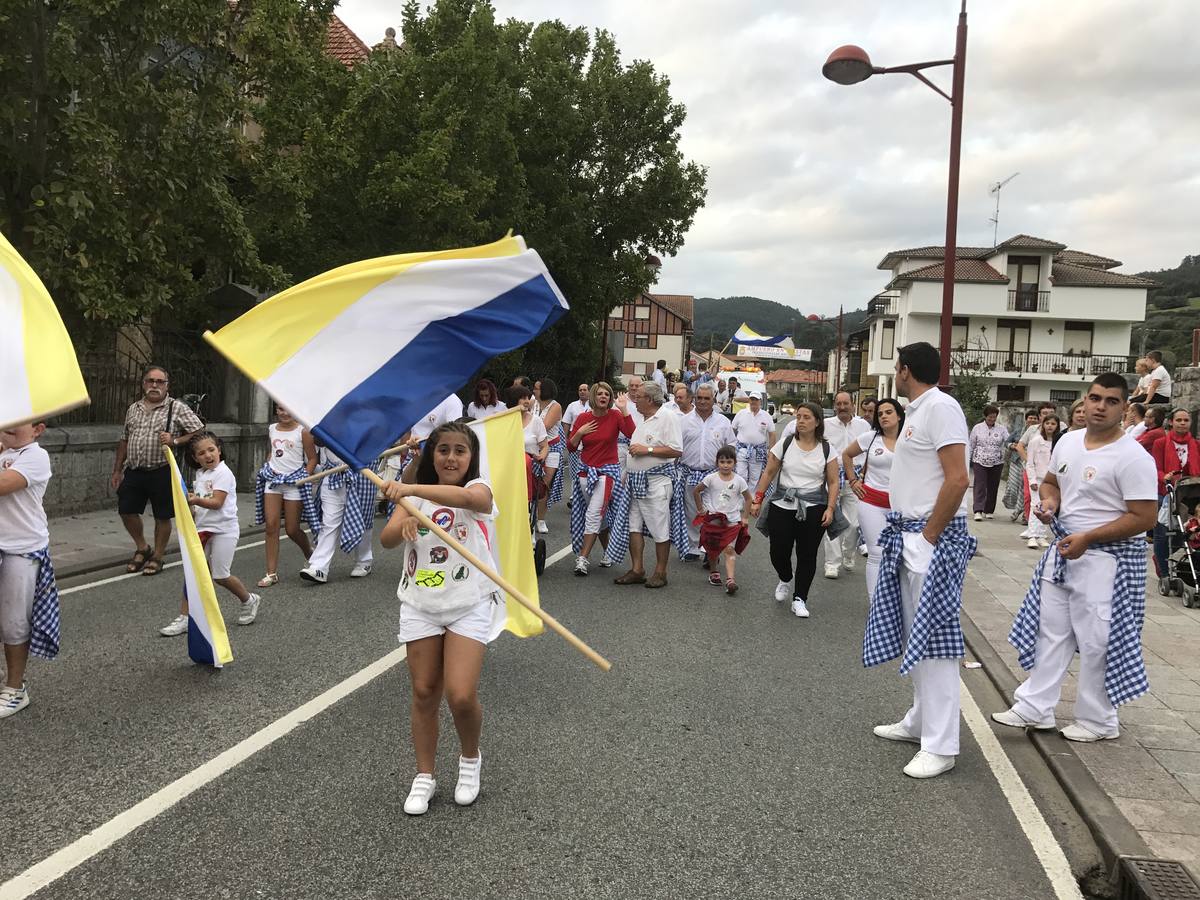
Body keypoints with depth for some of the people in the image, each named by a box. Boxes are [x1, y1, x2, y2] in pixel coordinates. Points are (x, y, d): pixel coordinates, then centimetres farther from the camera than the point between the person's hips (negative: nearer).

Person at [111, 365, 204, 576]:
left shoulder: (177, 408, -5)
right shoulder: (133, 408, 12)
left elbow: (200, 433, -9)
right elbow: (124, 440, 18)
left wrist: (175, 441, -20)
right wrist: (117, 470, 16)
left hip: (162, 472, -5)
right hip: (134, 470, 5)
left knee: (162, 516, 4)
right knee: (126, 510, 8)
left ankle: (157, 557, 21)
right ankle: (142, 548, 30)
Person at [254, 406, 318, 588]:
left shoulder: (302, 431, -5)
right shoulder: (272, 429, 10)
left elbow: (312, 458, -2)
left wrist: (305, 478, -12)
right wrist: (267, 467, 10)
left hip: (294, 481, -4)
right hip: (273, 479, 4)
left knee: (292, 529, 2)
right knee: (271, 526, -5)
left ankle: (310, 554, 34)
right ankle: (272, 573, 0)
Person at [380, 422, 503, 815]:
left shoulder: (478, 489, -6)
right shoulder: (414, 497, 6)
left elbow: (465, 497, -33)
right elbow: (386, 539, -10)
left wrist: (411, 488, -45)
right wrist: (402, 523, -33)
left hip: (470, 606, -3)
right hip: (420, 606, 4)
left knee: (461, 695, -11)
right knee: (424, 693, 8)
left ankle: (470, 758, 19)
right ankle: (424, 777, 26)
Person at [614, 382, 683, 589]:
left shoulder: (667, 417, -9)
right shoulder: (643, 419, 17)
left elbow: (676, 450, -17)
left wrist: (647, 450, -17)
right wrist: (627, 474, 19)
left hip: (657, 481, -9)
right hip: (636, 480, 9)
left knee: (660, 529, -2)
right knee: (634, 526, 8)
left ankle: (660, 572, 6)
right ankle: (637, 570, 15)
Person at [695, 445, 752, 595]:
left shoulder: (739, 480, -6)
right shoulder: (711, 478, -7)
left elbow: (748, 498, 6)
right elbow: (697, 490, 6)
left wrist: (745, 517, 3)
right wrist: (700, 509, 5)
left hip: (732, 521, -1)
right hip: (713, 519, 1)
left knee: (729, 550, -10)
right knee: (712, 549, 12)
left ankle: (730, 580, -19)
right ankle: (714, 573, 33)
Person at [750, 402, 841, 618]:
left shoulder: (826, 450, 1)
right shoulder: (784, 444, 1)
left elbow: (833, 482, 4)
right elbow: (768, 473, 6)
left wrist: (830, 508, -7)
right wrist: (758, 500, 2)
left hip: (813, 509, 0)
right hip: (782, 506, 1)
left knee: (807, 555, 0)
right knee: (778, 552, 0)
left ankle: (799, 599, 13)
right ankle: (785, 581, 32)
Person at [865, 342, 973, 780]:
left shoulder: (941, 407, -14)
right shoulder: (917, 410, 15)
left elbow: (957, 479, -21)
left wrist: (928, 537, -17)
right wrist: (908, 534, 12)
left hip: (933, 539, -10)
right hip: (909, 537, 10)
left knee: (934, 638, -5)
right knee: (916, 636, 15)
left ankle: (940, 746, 1)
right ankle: (920, 722, 27)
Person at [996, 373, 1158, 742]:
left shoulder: (1133, 458, -16)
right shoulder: (1068, 441, 5)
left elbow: (1143, 518, -18)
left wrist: (1088, 538, -23)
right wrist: (1049, 502, -3)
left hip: (1106, 559, -7)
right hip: (1062, 551, 7)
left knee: (1096, 642, 2)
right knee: (1049, 631, 13)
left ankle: (1098, 721, 20)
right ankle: (1035, 708, 25)